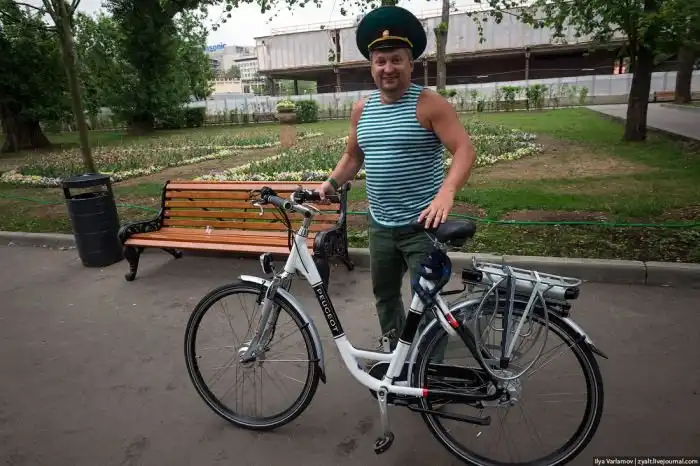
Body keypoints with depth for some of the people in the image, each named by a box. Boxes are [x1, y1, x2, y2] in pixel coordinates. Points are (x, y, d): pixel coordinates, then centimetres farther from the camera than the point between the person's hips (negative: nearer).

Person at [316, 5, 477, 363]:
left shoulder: (429, 104, -10)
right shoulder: (362, 109, 8)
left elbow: (465, 150, -18)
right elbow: (353, 155, 19)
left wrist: (446, 192, -34)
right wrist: (332, 182, 2)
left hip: (422, 225, -6)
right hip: (380, 225, 7)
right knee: (384, 295, 18)